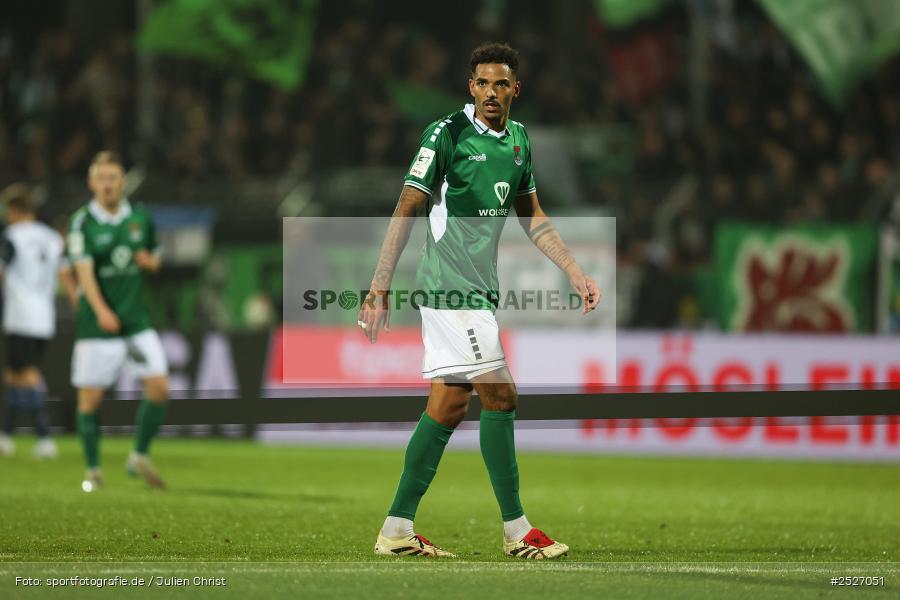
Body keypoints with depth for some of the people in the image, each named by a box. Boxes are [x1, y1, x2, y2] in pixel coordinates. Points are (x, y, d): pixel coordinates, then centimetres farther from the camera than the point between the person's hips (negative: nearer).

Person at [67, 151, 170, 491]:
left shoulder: (140, 218, 6)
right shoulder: (82, 222, -8)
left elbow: (154, 261, 20)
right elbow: (84, 270, -19)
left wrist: (149, 260, -5)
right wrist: (101, 310, -33)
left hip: (136, 319, 4)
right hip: (96, 323, -4)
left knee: (159, 387, -6)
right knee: (90, 398, -2)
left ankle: (140, 457, 12)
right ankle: (93, 470, 13)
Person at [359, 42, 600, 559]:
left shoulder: (519, 139, 12)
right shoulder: (447, 134, -11)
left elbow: (532, 217, 21)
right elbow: (407, 210, -12)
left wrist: (576, 273, 15)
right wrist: (381, 287, -17)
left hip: (480, 290, 8)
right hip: (450, 285, -8)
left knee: (448, 405, 7)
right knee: (500, 397, -9)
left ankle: (398, 529, 11)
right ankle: (517, 530, -1)